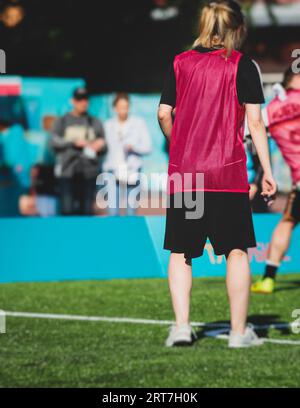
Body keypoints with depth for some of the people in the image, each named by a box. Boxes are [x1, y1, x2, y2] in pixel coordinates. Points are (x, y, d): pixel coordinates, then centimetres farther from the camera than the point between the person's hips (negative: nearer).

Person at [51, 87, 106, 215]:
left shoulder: (95, 123, 17)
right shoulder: (61, 122, 12)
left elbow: (103, 147, 15)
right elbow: (55, 141, 0)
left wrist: (100, 146, -9)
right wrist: (74, 142, -12)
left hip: (89, 171, 2)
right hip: (67, 171, -2)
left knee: (86, 209, 0)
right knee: (67, 208, -8)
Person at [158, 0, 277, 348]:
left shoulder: (180, 63, 7)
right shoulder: (242, 66, -1)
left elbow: (164, 114, 4)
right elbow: (255, 122, -4)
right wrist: (267, 172, -1)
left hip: (183, 173, 2)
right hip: (228, 174, -2)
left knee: (180, 252, 8)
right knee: (236, 250, 5)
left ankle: (181, 326, 0)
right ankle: (239, 330, 5)